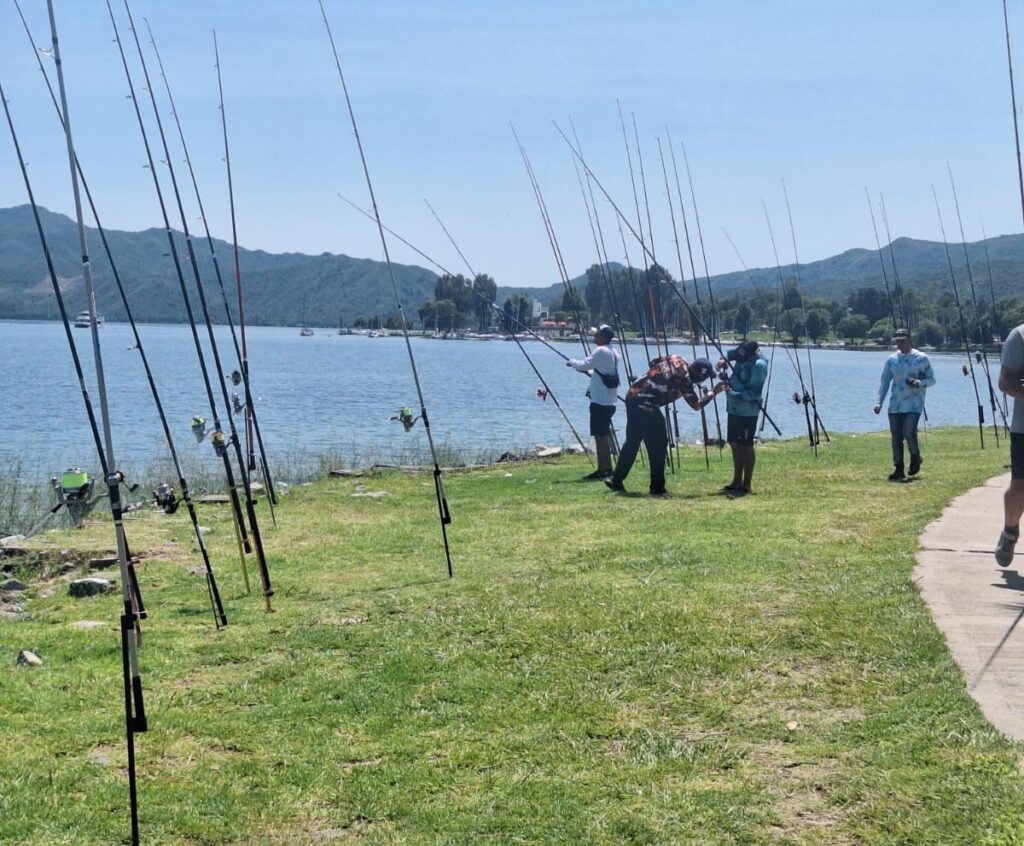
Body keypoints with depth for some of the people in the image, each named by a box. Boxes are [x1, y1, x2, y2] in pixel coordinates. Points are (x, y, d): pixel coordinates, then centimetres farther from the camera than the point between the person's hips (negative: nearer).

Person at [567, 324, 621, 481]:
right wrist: (589, 371, 23)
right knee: (604, 435, 15)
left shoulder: (601, 351, -14)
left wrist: (572, 362, 4)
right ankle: (607, 469, 19)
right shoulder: (613, 353, 14)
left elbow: (584, 365, -13)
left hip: (600, 401, -9)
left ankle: (602, 471, -7)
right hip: (609, 401, 9)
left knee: (600, 435, -7)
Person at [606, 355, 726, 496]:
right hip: (645, 405, -9)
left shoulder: (675, 360, 8)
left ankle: (616, 480, 24)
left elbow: (654, 362, 24)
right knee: (658, 446, 2)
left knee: (632, 442, 19)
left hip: (632, 396, 9)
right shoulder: (684, 379, -12)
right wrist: (713, 392, 9)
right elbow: (697, 405, -2)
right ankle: (657, 488, 5)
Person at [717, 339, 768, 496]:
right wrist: (723, 361, 1)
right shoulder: (743, 356, 2)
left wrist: (735, 395, -26)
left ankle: (746, 485, 4)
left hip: (747, 411, -9)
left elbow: (754, 393, -24)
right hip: (734, 408, 9)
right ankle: (737, 481, 25)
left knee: (746, 446, -3)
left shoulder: (759, 365, -21)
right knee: (735, 443, 14)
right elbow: (729, 354, 21)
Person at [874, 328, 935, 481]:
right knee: (896, 437, 1)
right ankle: (898, 469, 10)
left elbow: (931, 379, 5)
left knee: (908, 432, -17)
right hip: (895, 405, 3)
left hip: (914, 404, -3)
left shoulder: (921, 359, 0)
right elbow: (885, 381, 11)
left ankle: (915, 457, 11)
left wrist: (919, 383, -17)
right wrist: (879, 402, 2)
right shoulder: (892, 360, 8)